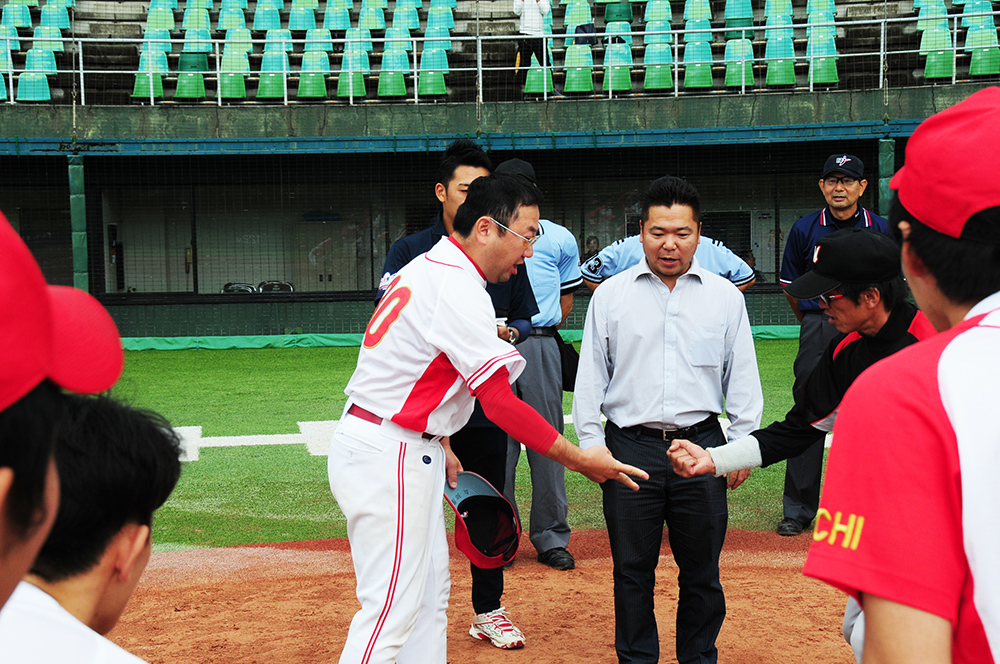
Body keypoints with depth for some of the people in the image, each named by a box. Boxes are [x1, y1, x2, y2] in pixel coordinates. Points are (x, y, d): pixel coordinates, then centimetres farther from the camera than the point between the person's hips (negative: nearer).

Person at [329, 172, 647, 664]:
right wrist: (578, 459, -16)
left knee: (430, 591, 16)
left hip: (409, 451, 11)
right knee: (392, 610, -8)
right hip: (387, 457, -11)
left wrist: (440, 446, 16)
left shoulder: (427, 268, 13)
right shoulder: (459, 290, -20)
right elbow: (500, 403, -22)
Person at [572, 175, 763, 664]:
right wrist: (590, 443, 2)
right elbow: (591, 376, 7)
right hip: (630, 448, 0)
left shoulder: (725, 296, 7)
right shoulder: (611, 294, 5)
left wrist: (742, 445, 4)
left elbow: (743, 377, 10)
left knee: (701, 569, 8)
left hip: (701, 445, 1)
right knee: (632, 568, 8)